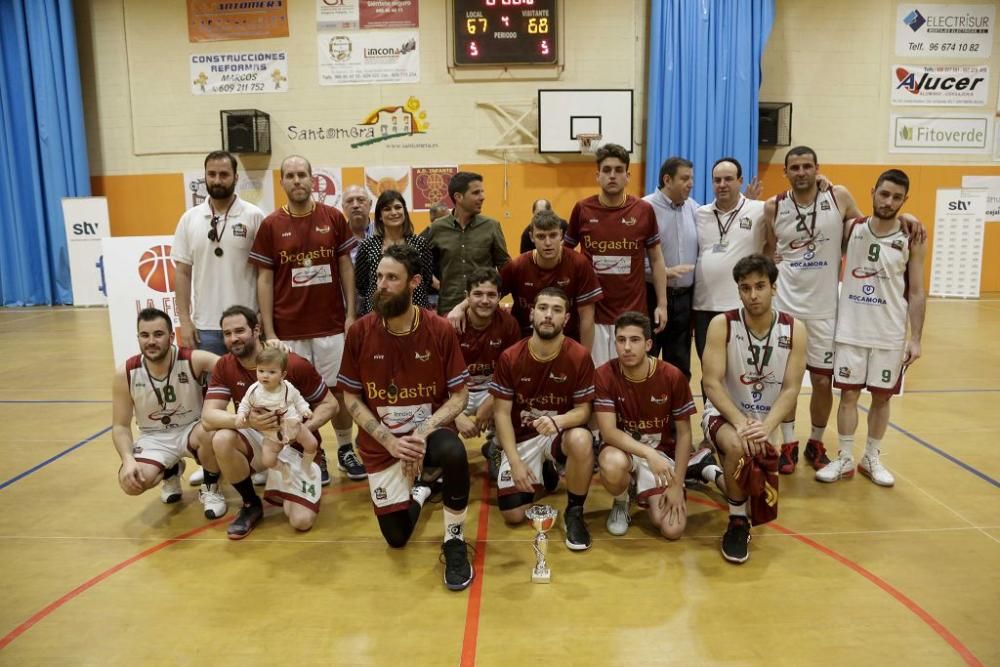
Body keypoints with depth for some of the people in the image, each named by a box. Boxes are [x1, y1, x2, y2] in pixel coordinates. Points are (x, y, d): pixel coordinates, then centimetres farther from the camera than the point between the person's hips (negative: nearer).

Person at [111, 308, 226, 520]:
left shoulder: (193, 360, -20)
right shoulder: (125, 375, -13)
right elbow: (120, 426, -6)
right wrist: (128, 460, -24)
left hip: (191, 430, -2)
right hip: (154, 438, 2)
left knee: (210, 432, -38)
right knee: (131, 482, -26)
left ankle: (210, 489, -5)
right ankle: (170, 473, 15)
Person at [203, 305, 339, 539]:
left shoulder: (294, 364, -20)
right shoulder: (224, 367, -9)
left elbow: (329, 404, -11)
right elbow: (208, 416, -19)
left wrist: (306, 427, -30)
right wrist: (247, 420, -38)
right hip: (256, 440, 3)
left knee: (302, 521, -19)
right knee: (222, 439, -31)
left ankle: (281, 492, 20)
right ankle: (251, 504, -5)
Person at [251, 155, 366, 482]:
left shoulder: (334, 218, 2)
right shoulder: (270, 225, 0)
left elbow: (346, 268, 6)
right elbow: (265, 280, 1)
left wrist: (351, 314, -1)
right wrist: (269, 332, -4)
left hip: (332, 324, 1)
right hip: (289, 329, 0)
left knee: (339, 390, 10)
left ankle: (346, 450, 27)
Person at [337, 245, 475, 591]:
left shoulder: (440, 330, -13)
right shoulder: (359, 332, -11)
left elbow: (460, 395, -9)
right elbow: (351, 399, -4)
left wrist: (424, 432, -24)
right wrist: (390, 440, -16)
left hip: (430, 430, -1)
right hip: (382, 441, 2)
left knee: (454, 453, -38)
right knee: (396, 537, 2)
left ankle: (455, 543, -11)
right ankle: (418, 490, 39)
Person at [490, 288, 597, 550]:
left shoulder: (579, 356, -14)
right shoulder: (510, 358, -12)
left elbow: (583, 410, -9)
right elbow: (501, 413, -8)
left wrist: (557, 421, -33)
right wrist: (516, 462, -17)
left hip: (561, 432, -1)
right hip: (522, 438, 1)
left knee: (582, 440, -38)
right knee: (513, 514, -10)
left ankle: (574, 513, -11)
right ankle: (543, 471, 25)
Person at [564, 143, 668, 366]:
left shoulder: (644, 210, -1)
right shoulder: (582, 210, -2)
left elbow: (656, 259, 7)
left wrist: (662, 304, 3)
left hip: (632, 313, 0)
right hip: (592, 312, 0)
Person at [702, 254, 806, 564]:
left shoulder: (794, 330, -10)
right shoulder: (722, 325, -16)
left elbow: (791, 389, -13)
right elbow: (712, 384, -20)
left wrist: (766, 426, -29)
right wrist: (741, 423, -33)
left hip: (766, 420, 4)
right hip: (724, 414, -3)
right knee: (737, 447, -39)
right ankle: (738, 522, -14)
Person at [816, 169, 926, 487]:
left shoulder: (911, 240, -3)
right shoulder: (852, 229, 0)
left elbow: (916, 293, -1)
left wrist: (916, 338, -5)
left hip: (890, 334, 0)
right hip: (851, 330, 0)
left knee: (881, 396, 9)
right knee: (848, 393, 5)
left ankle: (872, 459, 24)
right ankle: (845, 460, 16)